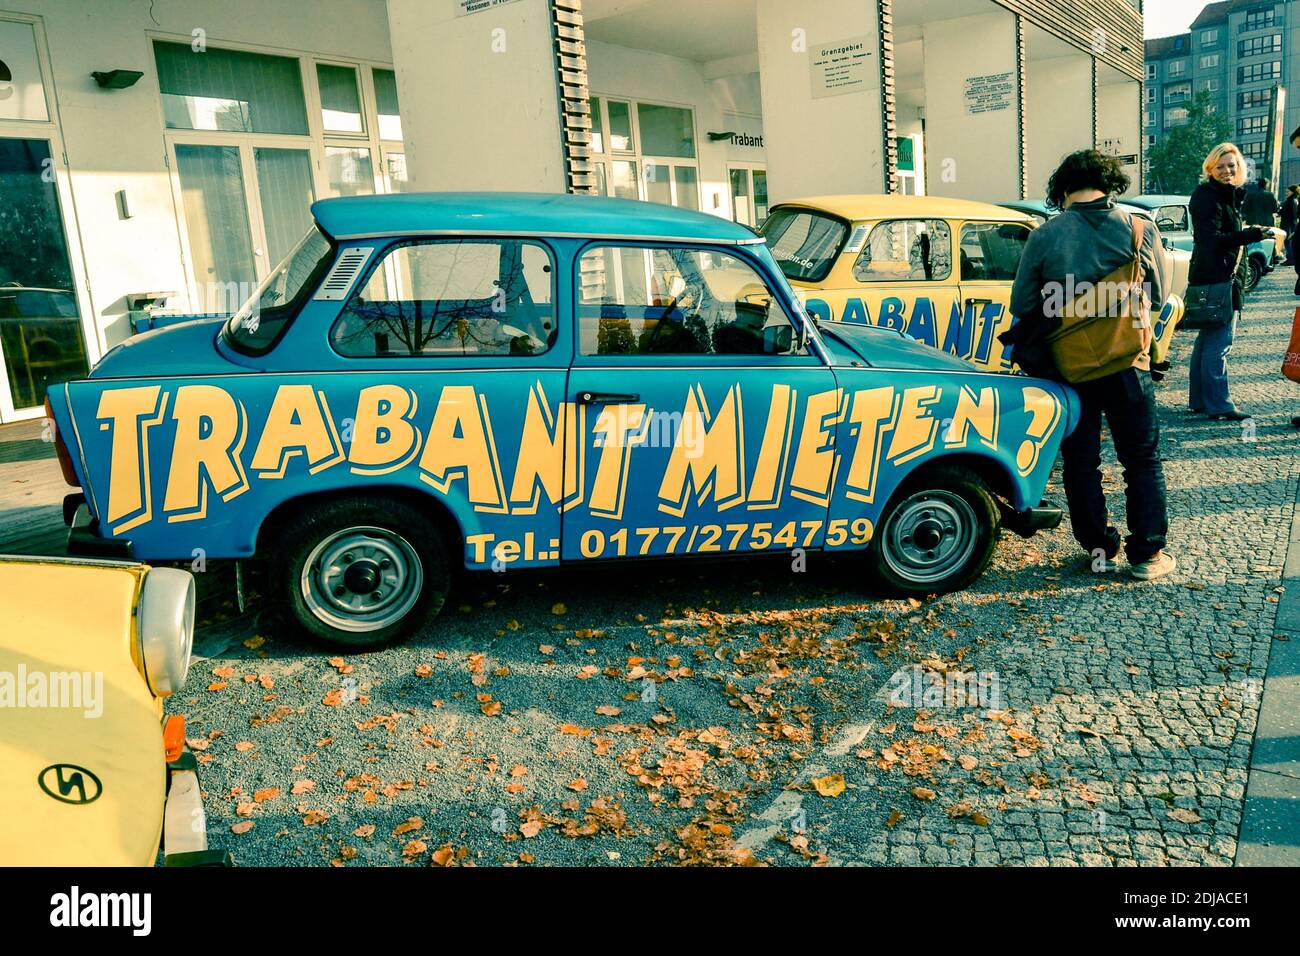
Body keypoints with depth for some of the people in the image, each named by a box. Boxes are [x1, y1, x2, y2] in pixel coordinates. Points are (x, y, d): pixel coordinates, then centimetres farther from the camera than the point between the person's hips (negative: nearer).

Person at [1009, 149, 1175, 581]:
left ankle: (1099, 549, 19)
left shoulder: (1043, 237, -10)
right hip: (1127, 364, 0)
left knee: (1080, 463, 13)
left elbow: (1022, 307, -5)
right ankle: (1147, 554, 17)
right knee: (1143, 461, 13)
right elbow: (1158, 297, 4)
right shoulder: (1140, 230, -7)